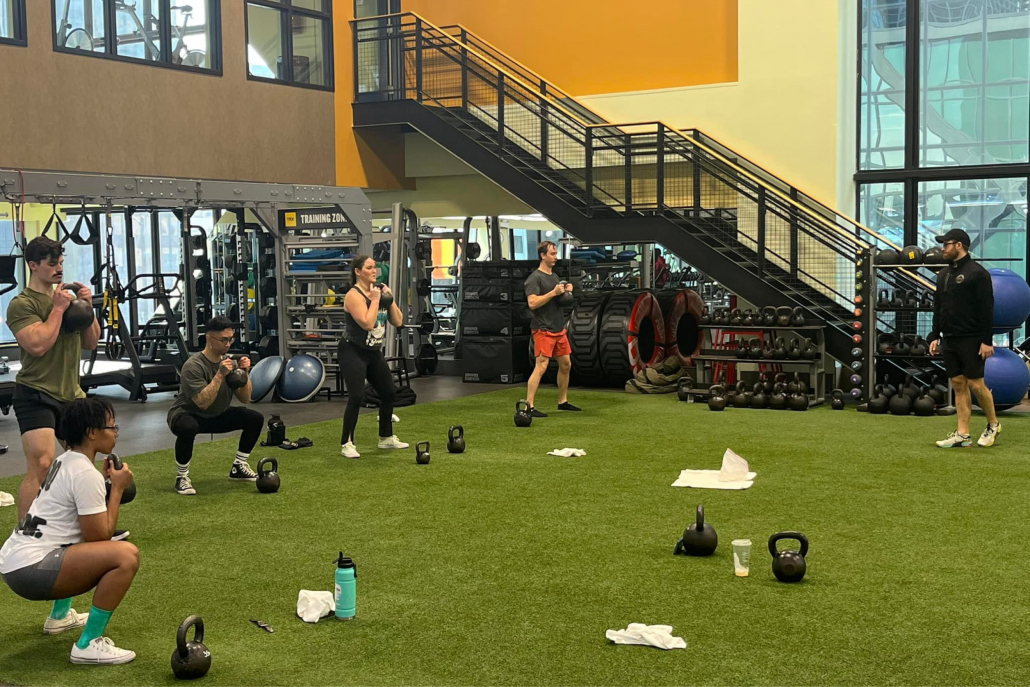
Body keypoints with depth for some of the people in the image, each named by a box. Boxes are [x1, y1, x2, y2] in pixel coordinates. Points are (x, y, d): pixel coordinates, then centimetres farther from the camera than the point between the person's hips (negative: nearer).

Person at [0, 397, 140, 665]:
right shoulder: (85, 474, -15)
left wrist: (104, 479, 16)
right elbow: (100, 538, -15)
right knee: (126, 555, -23)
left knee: (87, 531, 36)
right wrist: (118, 487, -7)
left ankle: (60, 616, 39)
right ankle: (89, 645, -16)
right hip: (29, 570, -11)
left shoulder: (63, 462, 14)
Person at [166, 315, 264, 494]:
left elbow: (245, 398, -4)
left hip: (217, 416, 7)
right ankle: (182, 477, -19)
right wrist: (220, 375, -40)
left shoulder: (229, 360, -6)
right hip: (187, 415, -7)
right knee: (188, 428, -42)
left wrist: (244, 373, -20)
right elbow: (203, 403, -36)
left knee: (255, 418, -8)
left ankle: (239, 467, 6)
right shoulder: (193, 366, -28)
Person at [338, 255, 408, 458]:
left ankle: (386, 438, 30)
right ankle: (346, 444, -8)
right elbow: (367, 323, -29)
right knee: (357, 397, -18)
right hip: (352, 352, -8)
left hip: (374, 352, 8)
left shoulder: (379, 290, 6)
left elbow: (398, 322, 3)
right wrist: (375, 300, -21)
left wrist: (390, 299, -7)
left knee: (388, 393, 14)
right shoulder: (354, 295, -17)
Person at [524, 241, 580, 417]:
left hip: (559, 329, 9)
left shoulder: (555, 276, 16)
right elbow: (532, 303, -21)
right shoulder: (535, 278, -12)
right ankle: (529, 406, -13)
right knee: (541, 366, -14)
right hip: (544, 330, -9)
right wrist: (553, 292, -23)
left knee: (566, 364, 13)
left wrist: (566, 292, 5)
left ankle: (563, 401, 25)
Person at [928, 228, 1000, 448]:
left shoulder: (977, 273, -11)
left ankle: (993, 425, 18)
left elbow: (986, 309, -14)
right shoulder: (944, 274, 13)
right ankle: (962, 434, 8)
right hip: (949, 340, 7)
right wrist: (934, 336, 12)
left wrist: (987, 340, -17)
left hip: (971, 340, -7)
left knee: (976, 384, -4)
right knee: (959, 385, 6)